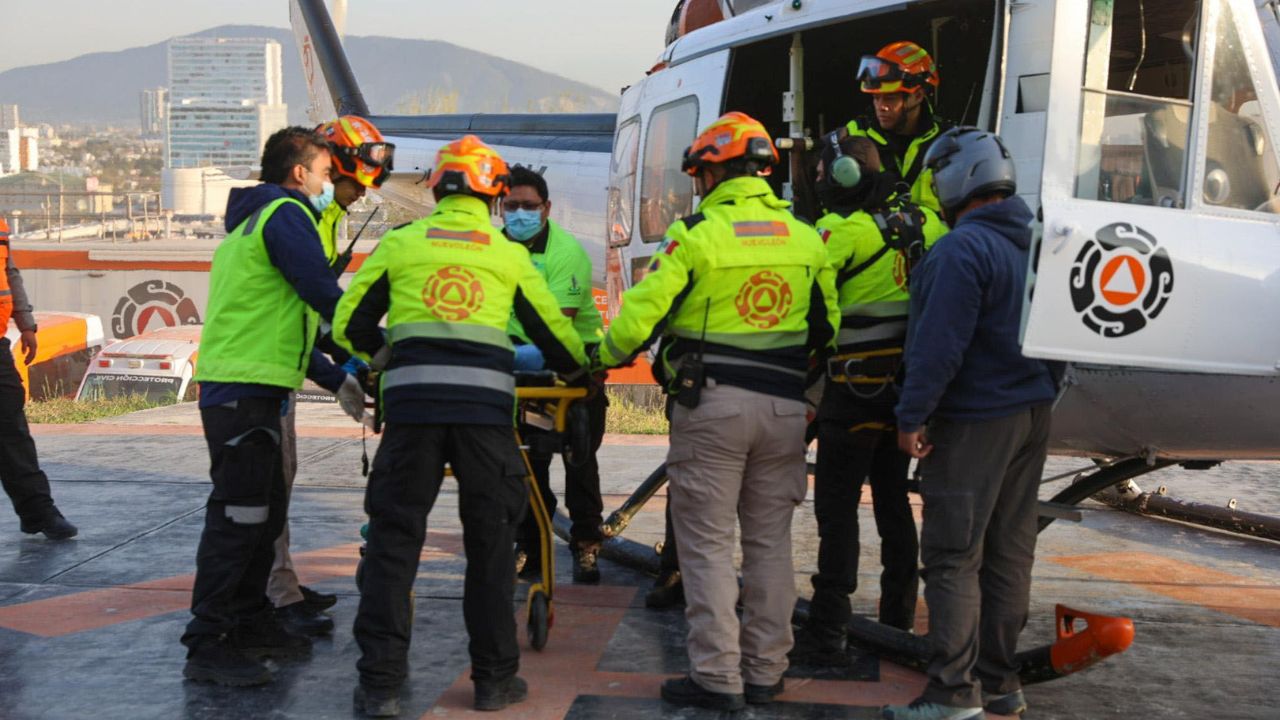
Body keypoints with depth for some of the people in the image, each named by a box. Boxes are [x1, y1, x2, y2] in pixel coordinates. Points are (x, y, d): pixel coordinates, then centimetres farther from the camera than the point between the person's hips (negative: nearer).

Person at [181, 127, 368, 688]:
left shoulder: (253, 220, 25)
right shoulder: (286, 215, -8)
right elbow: (323, 295, -16)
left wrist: (336, 380, 21)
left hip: (242, 388, 10)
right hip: (246, 390, -10)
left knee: (265, 514, 16)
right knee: (239, 515, -9)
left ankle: (251, 624, 24)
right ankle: (207, 645, -6)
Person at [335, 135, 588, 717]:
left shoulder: (398, 243, 11)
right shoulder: (509, 254, 12)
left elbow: (349, 324, 13)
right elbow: (552, 329, 19)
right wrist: (580, 372, 39)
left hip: (412, 402, 0)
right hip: (486, 404, 0)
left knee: (394, 539, 7)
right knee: (491, 543, 12)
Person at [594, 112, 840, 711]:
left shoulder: (697, 233, -9)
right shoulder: (806, 239, 8)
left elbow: (641, 313, -11)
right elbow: (827, 328, 16)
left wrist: (607, 356, 8)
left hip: (711, 403, -5)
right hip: (784, 406, 5)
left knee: (708, 544, 2)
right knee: (769, 542, 13)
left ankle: (718, 677, 3)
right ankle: (765, 672, 19)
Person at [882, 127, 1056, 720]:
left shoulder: (964, 249, -18)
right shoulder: (1033, 242, 11)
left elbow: (939, 343, -22)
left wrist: (912, 416, -17)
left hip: (973, 423, -9)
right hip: (1031, 415, 9)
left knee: (952, 559, -5)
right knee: (1008, 554, 13)